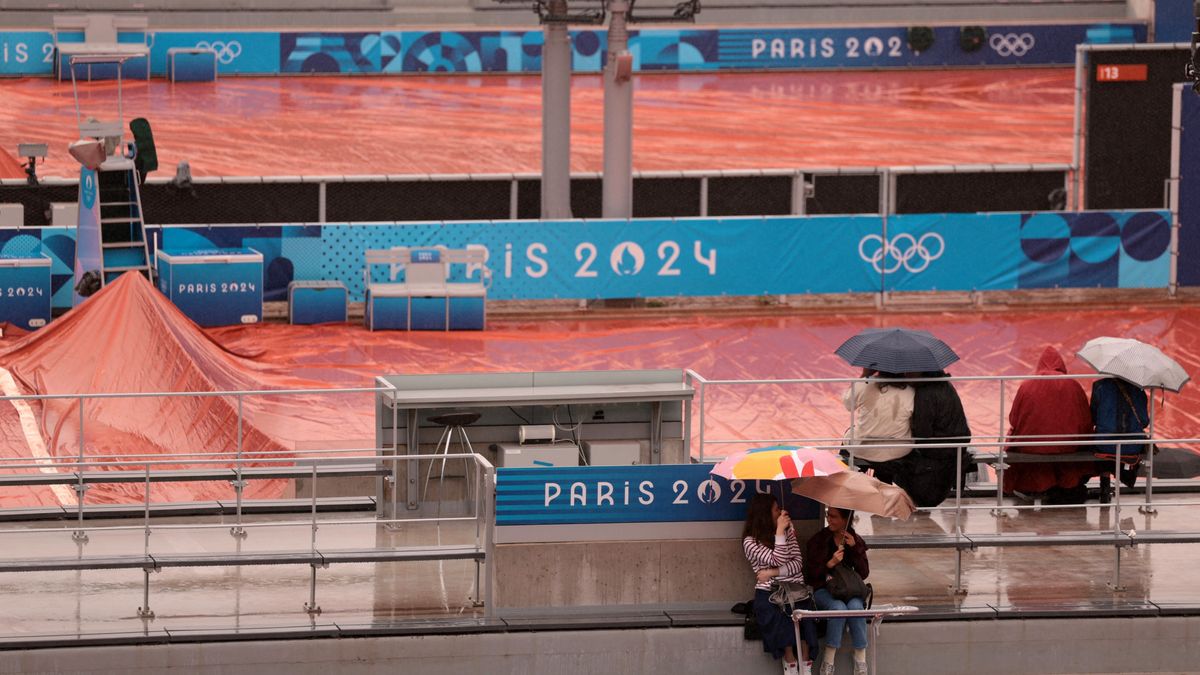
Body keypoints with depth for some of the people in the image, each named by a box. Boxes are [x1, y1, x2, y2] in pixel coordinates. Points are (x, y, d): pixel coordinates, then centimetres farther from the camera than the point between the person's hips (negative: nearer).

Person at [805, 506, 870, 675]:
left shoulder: (857, 541, 7)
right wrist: (830, 564, -19)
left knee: (855, 606, -34)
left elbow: (864, 573, 0)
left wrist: (854, 548, -11)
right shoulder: (818, 540, 2)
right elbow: (810, 575, -2)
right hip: (824, 590, -1)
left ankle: (860, 661, -27)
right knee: (838, 607, -35)